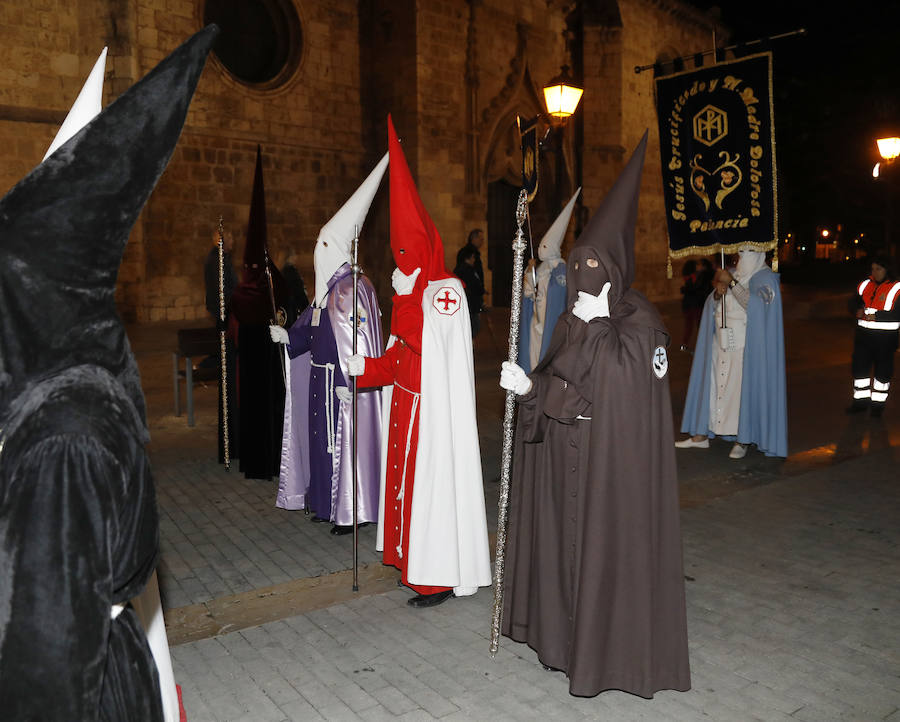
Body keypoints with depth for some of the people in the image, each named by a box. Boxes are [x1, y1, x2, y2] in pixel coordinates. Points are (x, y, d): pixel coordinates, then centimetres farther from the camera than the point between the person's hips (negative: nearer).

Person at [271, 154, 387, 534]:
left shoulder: (353, 288, -16)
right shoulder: (328, 289, 12)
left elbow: (355, 338, -22)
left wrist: (348, 382, -24)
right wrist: (287, 335, 9)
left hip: (343, 382, -10)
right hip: (323, 379, 10)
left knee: (343, 440, -3)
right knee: (324, 438, 16)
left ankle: (351, 511, 9)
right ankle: (328, 502, 29)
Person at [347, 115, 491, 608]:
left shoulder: (447, 290, -10)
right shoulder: (413, 296, 15)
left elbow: (425, 338, -24)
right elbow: (399, 356, 15)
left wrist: (404, 296, -17)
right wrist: (365, 367, 4)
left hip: (436, 407, -9)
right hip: (407, 404, 9)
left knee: (434, 483, -4)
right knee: (409, 479, 13)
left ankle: (441, 578, 8)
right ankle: (419, 564, 25)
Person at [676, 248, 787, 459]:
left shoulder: (765, 277, -3)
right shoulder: (733, 273, 14)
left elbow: (755, 305, -20)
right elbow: (712, 307, 12)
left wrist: (731, 283, -20)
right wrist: (718, 293, -9)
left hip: (745, 346, -6)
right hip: (722, 343, 6)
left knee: (744, 386, -5)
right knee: (713, 384, 5)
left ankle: (743, 440, 4)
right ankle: (701, 435, 10)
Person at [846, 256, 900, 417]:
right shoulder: (866, 285, 8)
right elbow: (854, 302, 13)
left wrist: (876, 316, -22)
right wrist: (858, 311, -8)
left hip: (885, 337, -5)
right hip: (863, 334, 5)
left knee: (882, 371, 6)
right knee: (859, 367, 8)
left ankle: (878, 404, 20)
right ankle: (861, 401, 22)